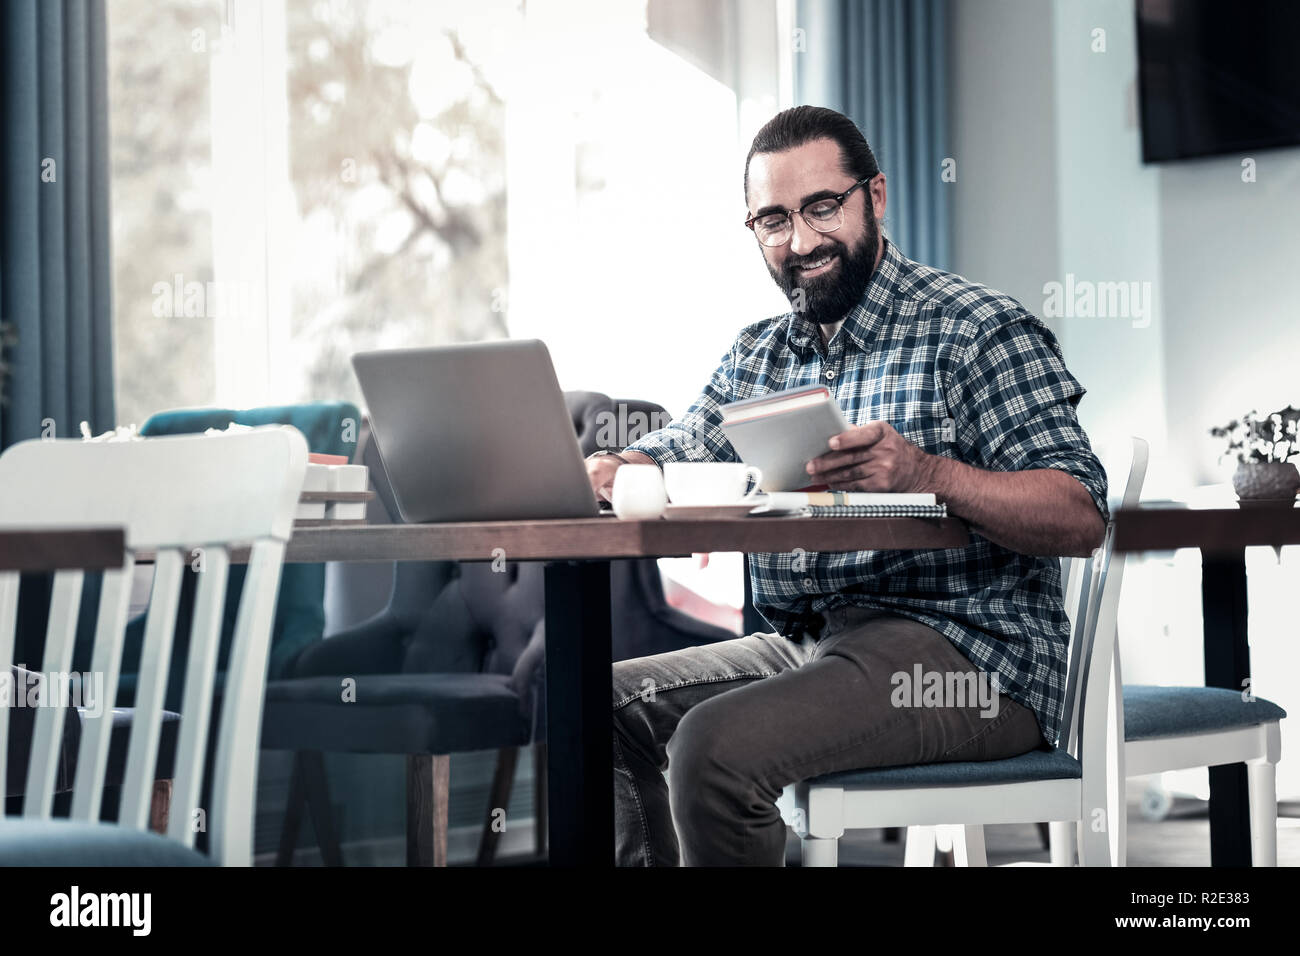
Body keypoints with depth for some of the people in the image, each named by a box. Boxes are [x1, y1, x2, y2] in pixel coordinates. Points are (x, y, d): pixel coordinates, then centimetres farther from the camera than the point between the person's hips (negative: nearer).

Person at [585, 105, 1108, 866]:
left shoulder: (979, 330, -5)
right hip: (807, 645, 8)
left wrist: (929, 474, -31)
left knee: (716, 744, -26)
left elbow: (1082, 518, -14)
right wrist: (608, 473, -13)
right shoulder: (759, 354, 19)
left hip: (967, 656, -8)